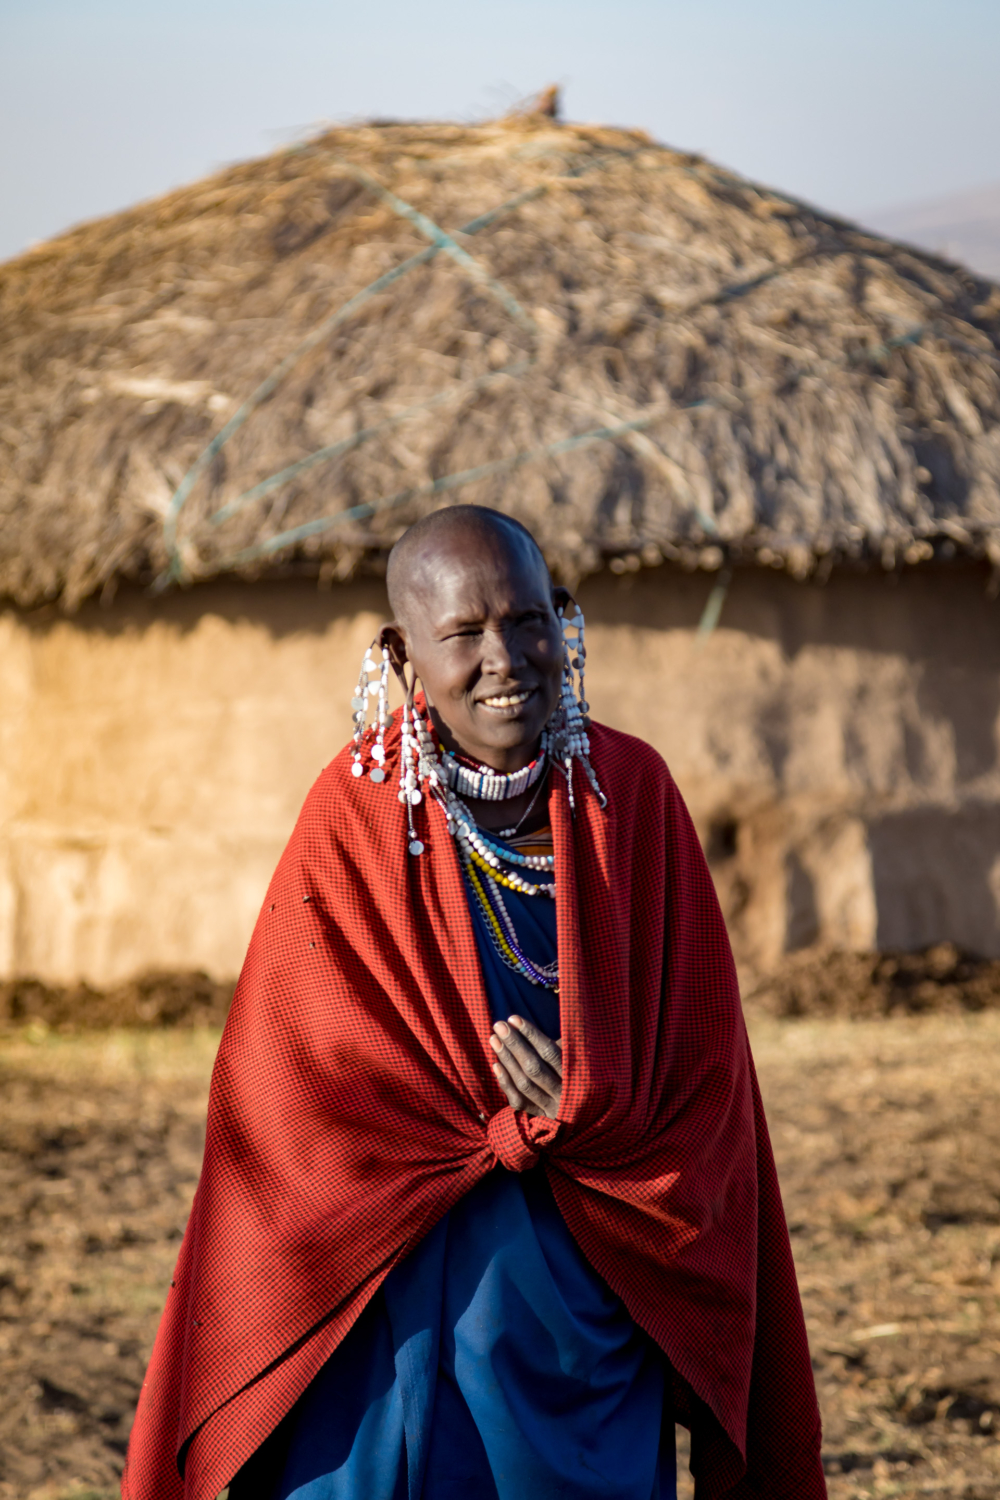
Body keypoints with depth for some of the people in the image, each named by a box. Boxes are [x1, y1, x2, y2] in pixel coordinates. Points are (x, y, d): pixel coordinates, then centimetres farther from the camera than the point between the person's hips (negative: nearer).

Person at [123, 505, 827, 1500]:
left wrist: (594, 1117, -19)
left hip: (597, 1297, 2)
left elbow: (700, 1063, 0)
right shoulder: (357, 814, -6)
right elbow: (305, 1083, -7)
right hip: (403, 1298, -2)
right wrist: (521, 1133, -11)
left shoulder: (631, 793, -1)